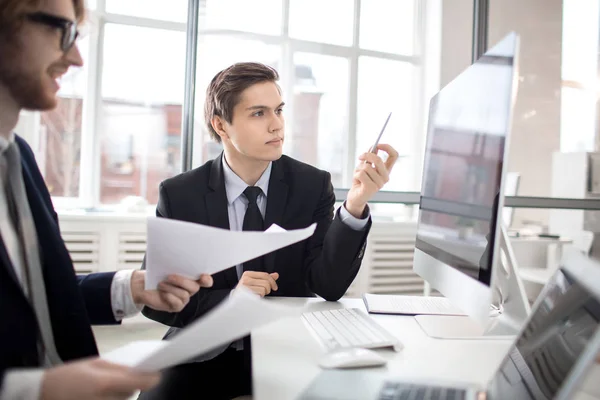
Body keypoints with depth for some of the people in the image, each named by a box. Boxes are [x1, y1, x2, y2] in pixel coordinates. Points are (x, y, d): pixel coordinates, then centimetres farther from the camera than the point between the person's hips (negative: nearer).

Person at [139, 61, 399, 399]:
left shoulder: (313, 185, -5)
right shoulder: (179, 194, -6)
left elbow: (329, 287, -13)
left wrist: (355, 206, -28)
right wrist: (228, 299, -21)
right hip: (205, 353, 0)